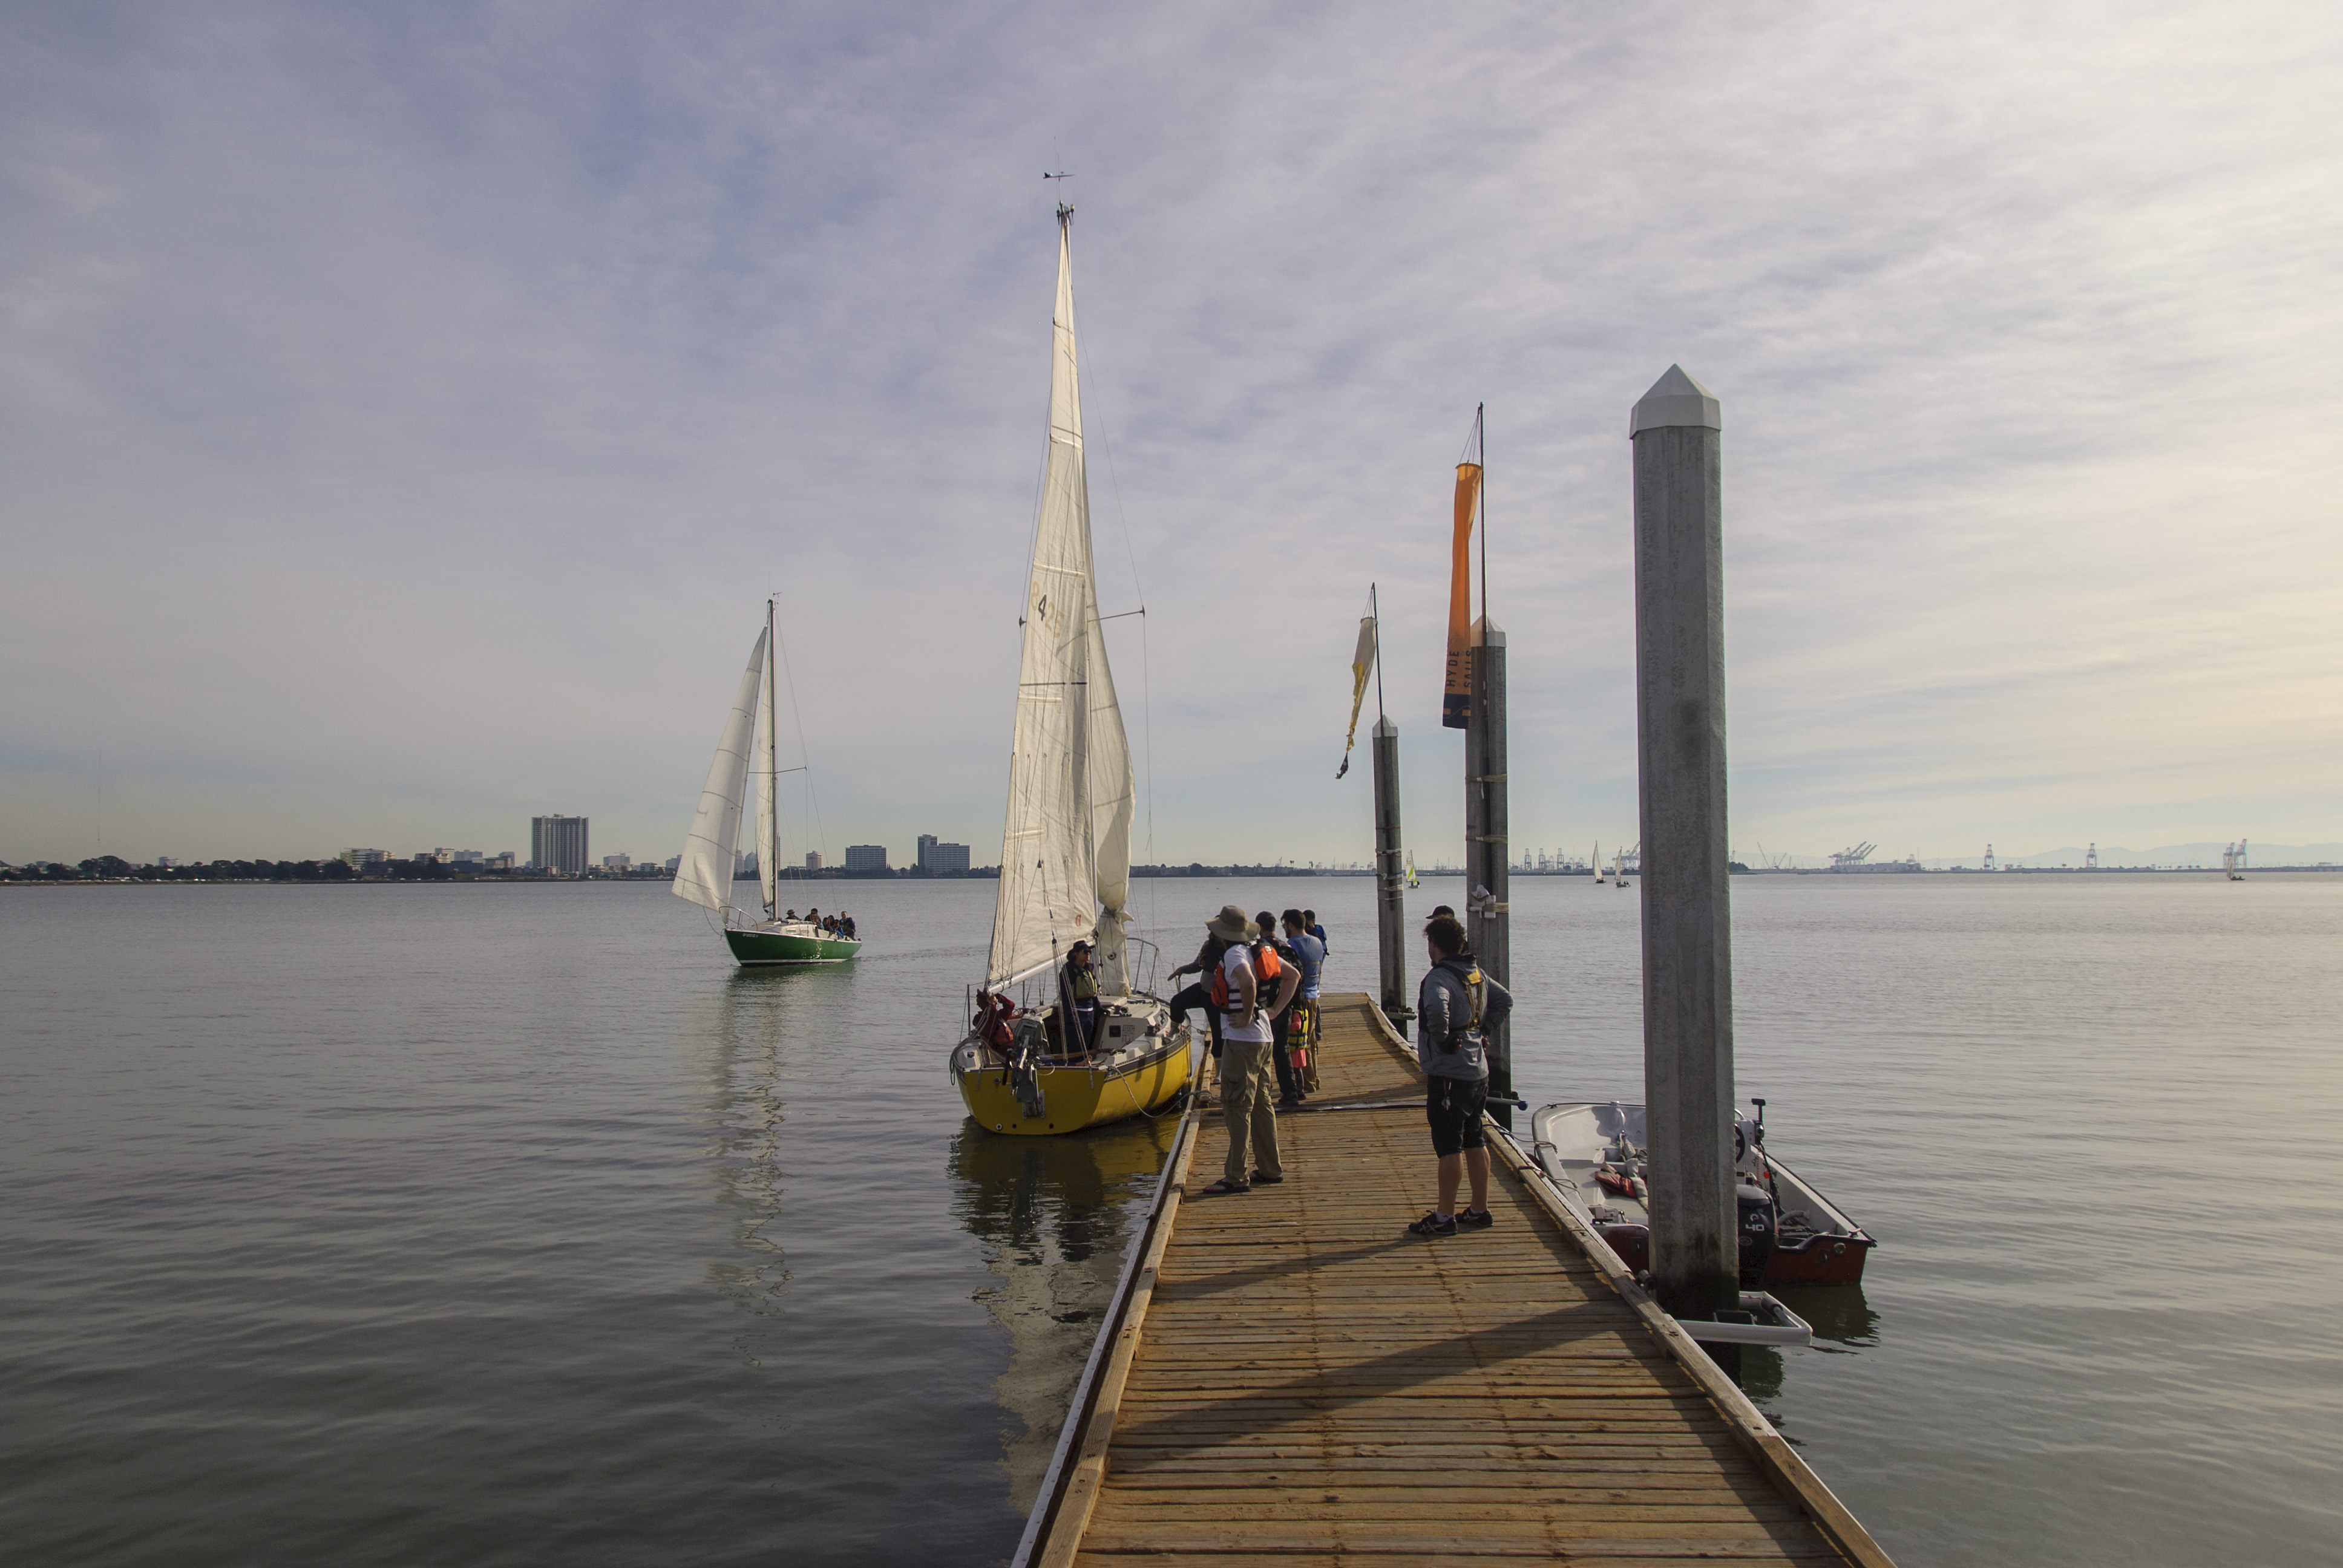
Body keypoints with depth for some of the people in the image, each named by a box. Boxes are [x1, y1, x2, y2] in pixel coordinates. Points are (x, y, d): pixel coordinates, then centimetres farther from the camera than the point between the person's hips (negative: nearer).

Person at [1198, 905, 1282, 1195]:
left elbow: (1248, 983, -35)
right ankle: (1270, 1170, 21)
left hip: (1241, 1040, -9)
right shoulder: (1255, 951, 12)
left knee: (1237, 1106, -6)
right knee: (1261, 1105, 15)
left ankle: (1237, 1177, -4)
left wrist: (1247, 1017, -22)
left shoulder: (1233, 954, -14)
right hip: (1262, 1037, 9)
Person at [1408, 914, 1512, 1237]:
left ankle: (1445, 1217, 3)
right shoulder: (1476, 973, 10)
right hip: (1478, 1071, 9)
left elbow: (1437, 1008, -38)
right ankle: (1480, 1211, 22)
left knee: (1449, 1147, -3)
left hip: (1449, 1074, -9)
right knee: (1474, 1143, 15)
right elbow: (1505, 999, 24)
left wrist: (1443, 1041, -22)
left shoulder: (1439, 977, -17)